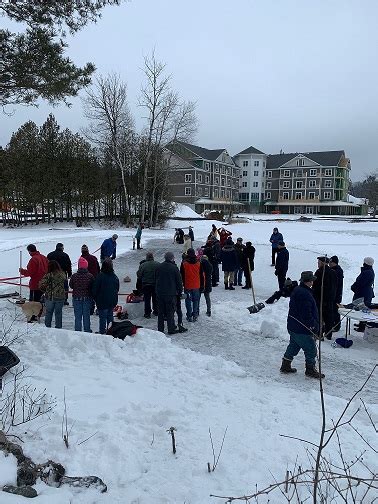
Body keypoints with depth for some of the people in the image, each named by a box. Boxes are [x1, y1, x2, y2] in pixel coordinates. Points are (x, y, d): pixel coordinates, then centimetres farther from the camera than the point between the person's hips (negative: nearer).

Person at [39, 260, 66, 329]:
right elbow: (65, 285, 8)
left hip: (50, 297, -2)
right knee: (58, 313, 12)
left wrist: (45, 291, 2)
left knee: (48, 312, 14)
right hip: (61, 297, 2)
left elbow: (41, 286, -15)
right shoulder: (63, 275, -3)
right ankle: (58, 327, 16)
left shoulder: (48, 275, -14)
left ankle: (47, 326, 18)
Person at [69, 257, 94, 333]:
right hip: (87, 298, 1)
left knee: (77, 316, 8)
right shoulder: (90, 276, -11)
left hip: (76, 298, 0)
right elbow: (93, 287, -3)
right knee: (86, 315, 11)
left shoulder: (74, 276, -12)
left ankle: (77, 331, 12)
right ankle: (87, 330, 17)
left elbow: (71, 286, 1)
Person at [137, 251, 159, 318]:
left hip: (146, 285, -2)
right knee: (155, 298, 17)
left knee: (147, 299, 7)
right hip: (155, 284, 2)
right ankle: (156, 311, 28)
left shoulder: (142, 265, -13)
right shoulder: (157, 264, -7)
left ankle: (147, 313, 9)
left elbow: (139, 275, -8)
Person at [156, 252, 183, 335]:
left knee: (160, 312, 12)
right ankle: (171, 329, 6)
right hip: (170, 293, -4)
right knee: (170, 312, 3)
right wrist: (180, 291, 7)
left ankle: (160, 329, 17)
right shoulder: (174, 268, -10)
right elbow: (179, 281, -5)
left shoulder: (159, 267, 5)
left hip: (159, 293, 5)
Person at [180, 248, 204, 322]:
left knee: (188, 301, 6)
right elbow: (201, 275, 4)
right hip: (196, 286, 2)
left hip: (187, 286, -2)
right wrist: (202, 285, 12)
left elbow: (181, 275, -1)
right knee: (196, 300, 11)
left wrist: (182, 284, 9)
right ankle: (195, 316, 12)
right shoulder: (199, 263, -1)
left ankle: (189, 316, 7)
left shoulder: (184, 263, -7)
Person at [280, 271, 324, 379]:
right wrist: (314, 326, -16)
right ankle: (310, 369, 15)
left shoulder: (297, 290, 9)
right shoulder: (305, 294, -24)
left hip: (293, 326, 10)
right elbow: (306, 314, -26)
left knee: (294, 346, 21)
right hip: (302, 329, -10)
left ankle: (285, 366, 29)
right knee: (310, 349, 4)